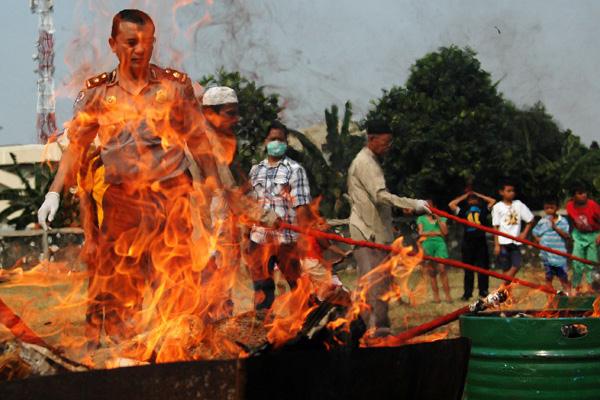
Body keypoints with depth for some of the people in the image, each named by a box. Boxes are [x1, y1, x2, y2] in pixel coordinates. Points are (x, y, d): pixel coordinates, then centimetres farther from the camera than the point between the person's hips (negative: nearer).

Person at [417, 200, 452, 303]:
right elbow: (421, 233, 2)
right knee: (431, 272, -1)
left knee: (442, 269, -13)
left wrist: (438, 219, -1)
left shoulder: (441, 218, 14)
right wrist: (436, 233, -4)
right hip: (427, 245, 1)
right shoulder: (421, 219, 13)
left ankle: (447, 295, -13)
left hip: (440, 244, -1)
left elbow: (445, 232, 3)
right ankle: (436, 295, 4)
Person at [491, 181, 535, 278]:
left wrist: (524, 233, 1)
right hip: (503, 242, -3)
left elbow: (530, 220, 14)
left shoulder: (519, 204, 7)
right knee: (506, 269, -3)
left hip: (516, 241, 3)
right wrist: (496, 245, -7)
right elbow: (496, 227, -2)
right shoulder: (497, 207, 0)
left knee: (516, 266, -7)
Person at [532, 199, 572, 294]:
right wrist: (540, 241, -2)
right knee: (549, 277, 10)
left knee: (563, 277, 3)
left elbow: (567, 236, -12)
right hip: (546, 254, 3)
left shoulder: (563, 221, -3)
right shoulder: (542, 221, 4)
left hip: (559, 254, -2)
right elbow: (535, 234, 14)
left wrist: (555, 227, -19)